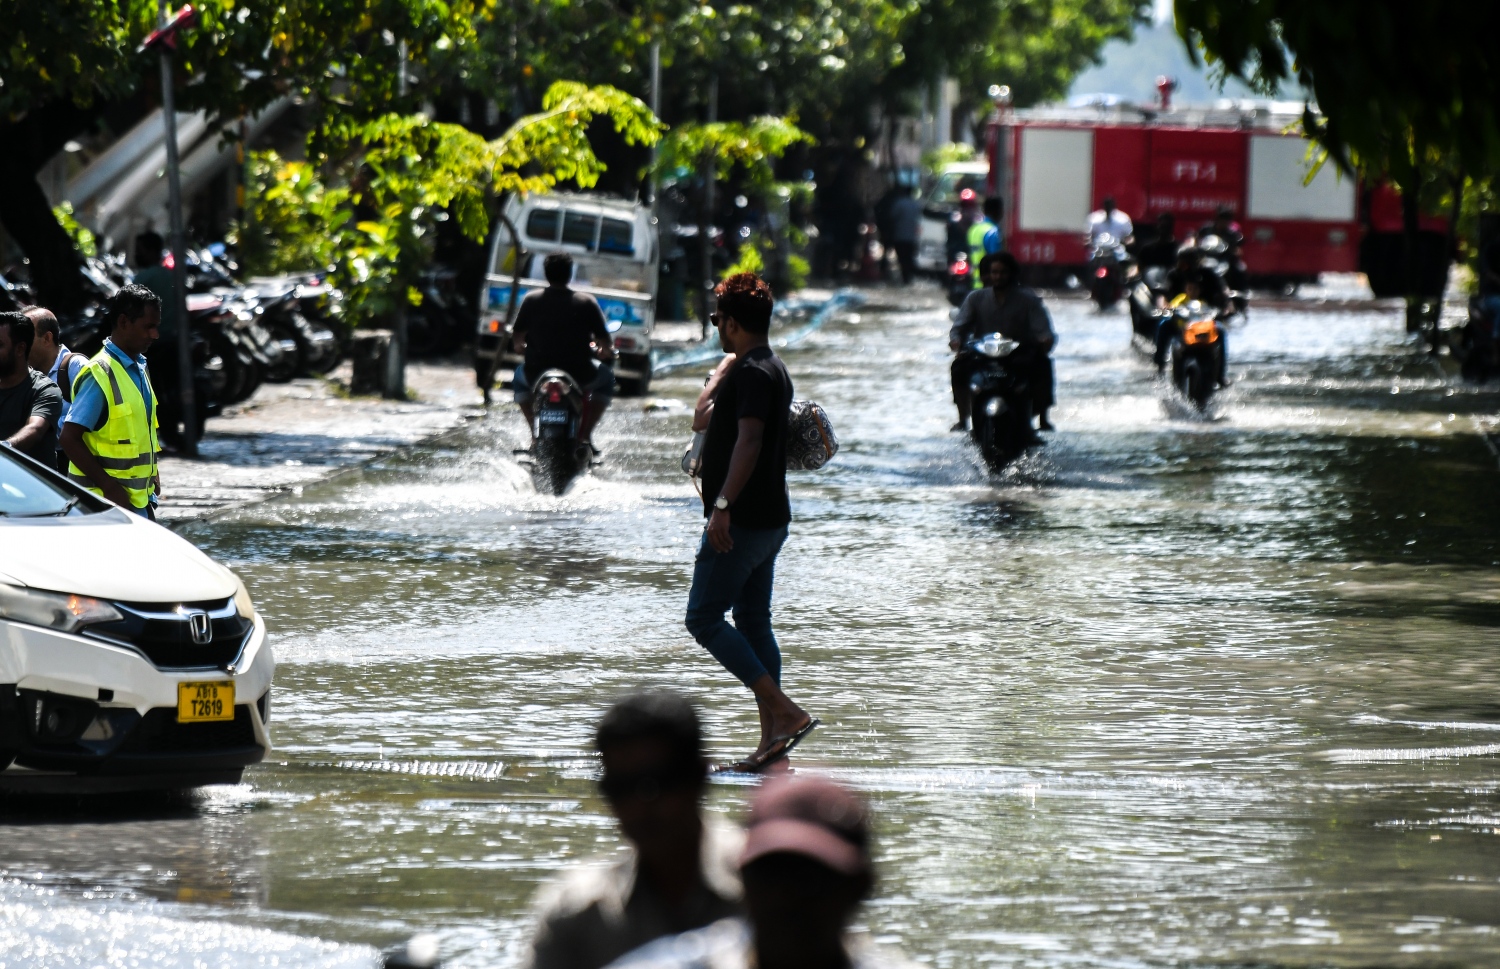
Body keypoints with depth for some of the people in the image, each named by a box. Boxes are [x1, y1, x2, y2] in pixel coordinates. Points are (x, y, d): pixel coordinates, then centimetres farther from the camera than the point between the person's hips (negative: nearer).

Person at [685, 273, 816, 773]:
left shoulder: (753, 372, -15)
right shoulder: (770, 369, 17)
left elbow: (749, 440, -28)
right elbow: (703, 420, 26)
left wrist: (723, 505, -34)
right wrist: (727, 363, 24)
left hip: (741, 522, -10)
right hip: (769, 520, 10)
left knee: (704, 618, -7)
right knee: (753, 620, 11)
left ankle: (785, 712, -15)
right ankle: (773, 739, 9)